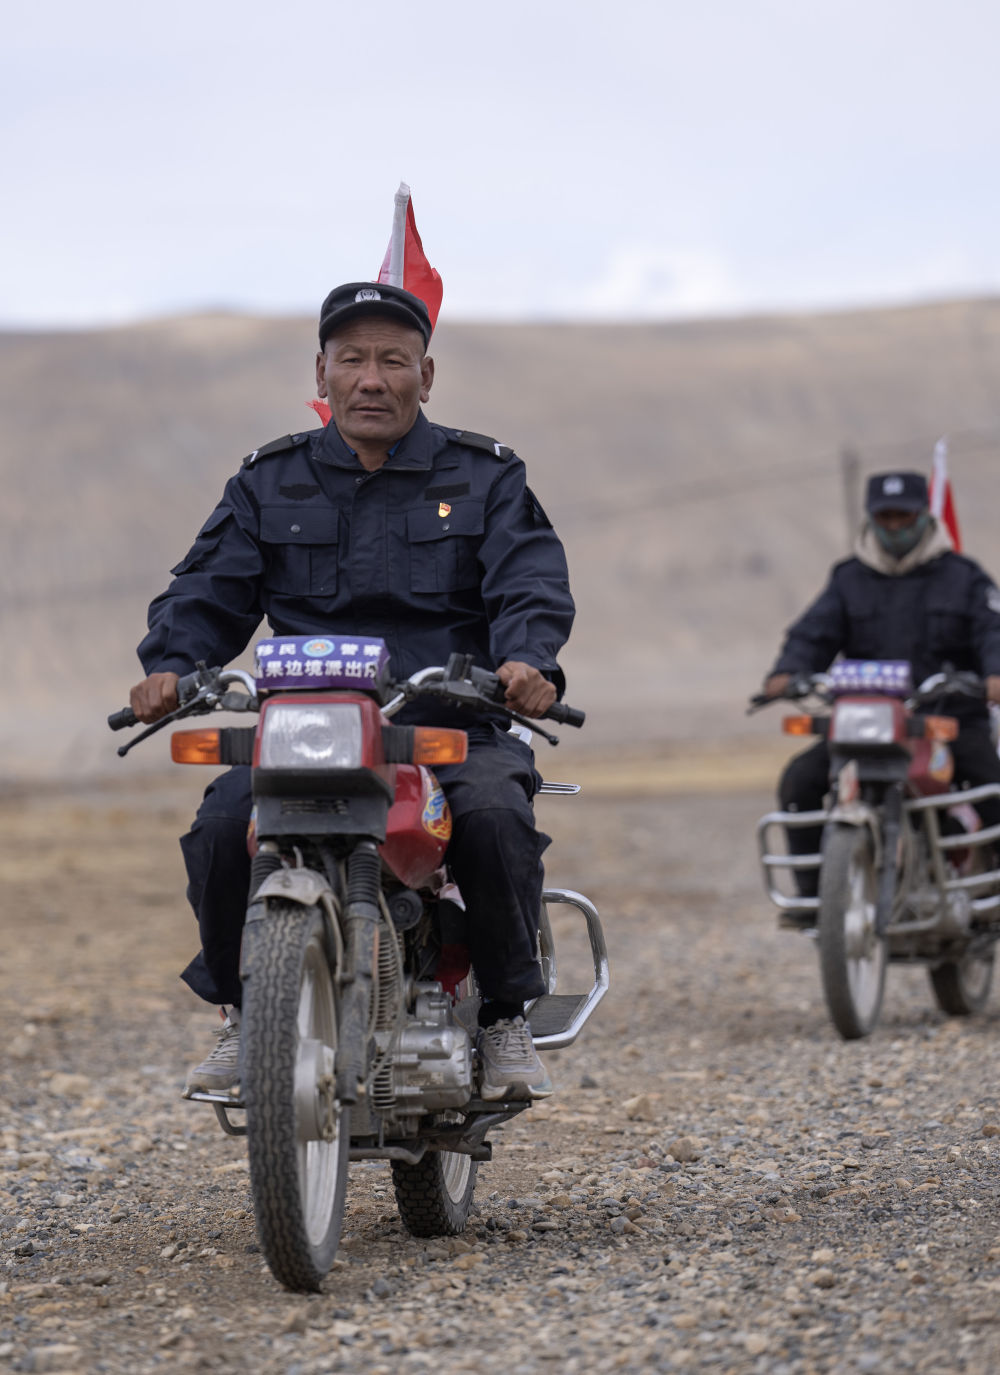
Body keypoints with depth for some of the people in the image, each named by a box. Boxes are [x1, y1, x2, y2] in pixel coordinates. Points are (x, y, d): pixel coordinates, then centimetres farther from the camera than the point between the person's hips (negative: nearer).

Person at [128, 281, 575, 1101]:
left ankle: (508, 1017, -11)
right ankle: (244, 1011, 0)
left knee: (497, 818, -33)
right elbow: (211, 588, 8)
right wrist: (170, 664, -14)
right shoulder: (270, 484, 16)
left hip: (453, 729, -1)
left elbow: (532, 581, -4)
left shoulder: (485, 478, 11)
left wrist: (526, 659, -26)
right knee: (221, 828, -26)